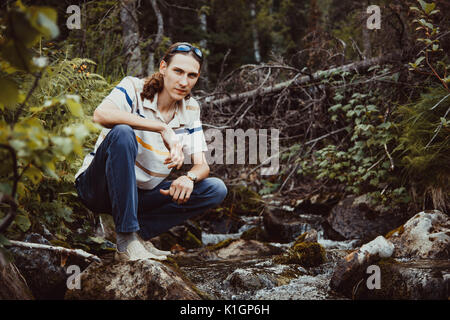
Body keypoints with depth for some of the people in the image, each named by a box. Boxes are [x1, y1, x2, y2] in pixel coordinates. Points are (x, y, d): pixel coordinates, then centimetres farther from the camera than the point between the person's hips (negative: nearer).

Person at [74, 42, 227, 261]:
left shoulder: (190, 110, 3)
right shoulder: (134, 88, -13)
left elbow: (202, 165, 0)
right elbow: (101, 114, -34)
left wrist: (190, 177, -25)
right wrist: (163, 128, -37)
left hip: (142, 194, 5)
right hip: (99, 188, -5)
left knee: (216, 190, -10)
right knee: (123, 133, -35)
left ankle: (141, 233, -13)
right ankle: (126, 240, -32)